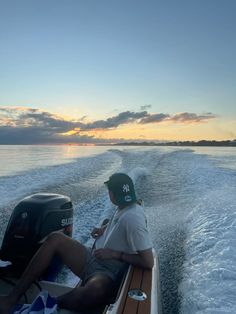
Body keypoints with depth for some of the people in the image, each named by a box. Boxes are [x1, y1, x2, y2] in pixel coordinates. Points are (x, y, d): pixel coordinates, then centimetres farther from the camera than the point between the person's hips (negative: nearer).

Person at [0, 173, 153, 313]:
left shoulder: (133, 218, -23)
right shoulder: (125, 207, 2)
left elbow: (149, 262, -24)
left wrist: (115, 254, -19)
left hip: (107, 273, -8)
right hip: (92, 258, 9)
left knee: (95, 290, -43)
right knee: (55, 238, -9)